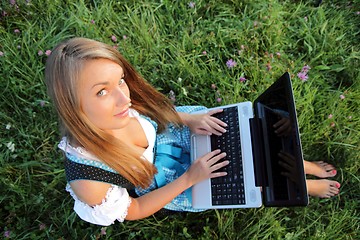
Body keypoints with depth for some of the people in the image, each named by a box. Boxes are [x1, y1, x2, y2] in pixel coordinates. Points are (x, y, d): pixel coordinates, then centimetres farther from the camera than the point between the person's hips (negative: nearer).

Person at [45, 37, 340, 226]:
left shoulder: (114, 110, -26)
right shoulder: (87, 180, -38)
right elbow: (133, 211, -19)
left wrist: (189, 119, -15)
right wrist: (190, 178, -22)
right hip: (161, 182, -3)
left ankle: (305, 166, 28)